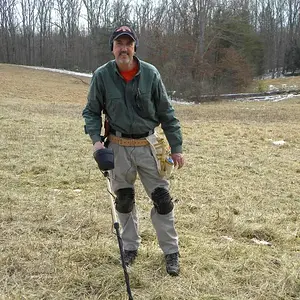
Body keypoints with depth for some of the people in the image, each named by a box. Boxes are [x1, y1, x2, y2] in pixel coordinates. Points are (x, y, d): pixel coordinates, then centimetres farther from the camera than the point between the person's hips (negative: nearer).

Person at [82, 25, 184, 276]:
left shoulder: (150, 74, -7)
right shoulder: (102, 75, -7)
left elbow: (166, 113, -1)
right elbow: (91, 112, 3)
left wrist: (176, 147, -1)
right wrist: (96, 139, -13)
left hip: (148, 145, 0)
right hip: (118, 148, 1)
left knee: (162, 199, 2)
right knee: (124, 200, 13)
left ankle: (171, 251, 16)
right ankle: (130, 247, 32)